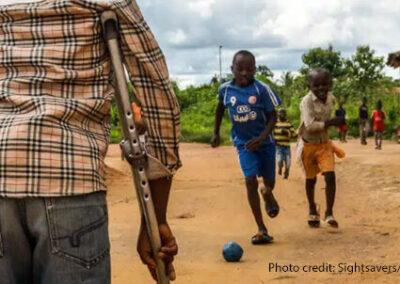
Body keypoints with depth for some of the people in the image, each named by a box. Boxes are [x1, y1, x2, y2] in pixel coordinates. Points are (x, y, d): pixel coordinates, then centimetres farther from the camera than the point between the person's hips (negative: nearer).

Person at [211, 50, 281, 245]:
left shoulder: (262, 89, -16)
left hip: (264, 141, 0)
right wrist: (216, 133, 15)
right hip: (243, 142, 0)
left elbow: (272, 116, -10)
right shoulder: (225, 89, -8)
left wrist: (261, 138, -23)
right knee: (250, 181, -13)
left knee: (269, 182, 13)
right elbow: (220, 108, 13)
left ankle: (267, 196, 54)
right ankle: (262, 230, -10)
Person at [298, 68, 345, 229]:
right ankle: (312, 211, 32)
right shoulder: (307, 102, -20)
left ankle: (329, 213, 0)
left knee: (330, 176, -11)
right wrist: (332, 122, -29)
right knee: (311, 179, 11)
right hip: (308, 145, -4)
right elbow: (310, 126, -30)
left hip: (324, 144, 4)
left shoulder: (330, 98, 0)